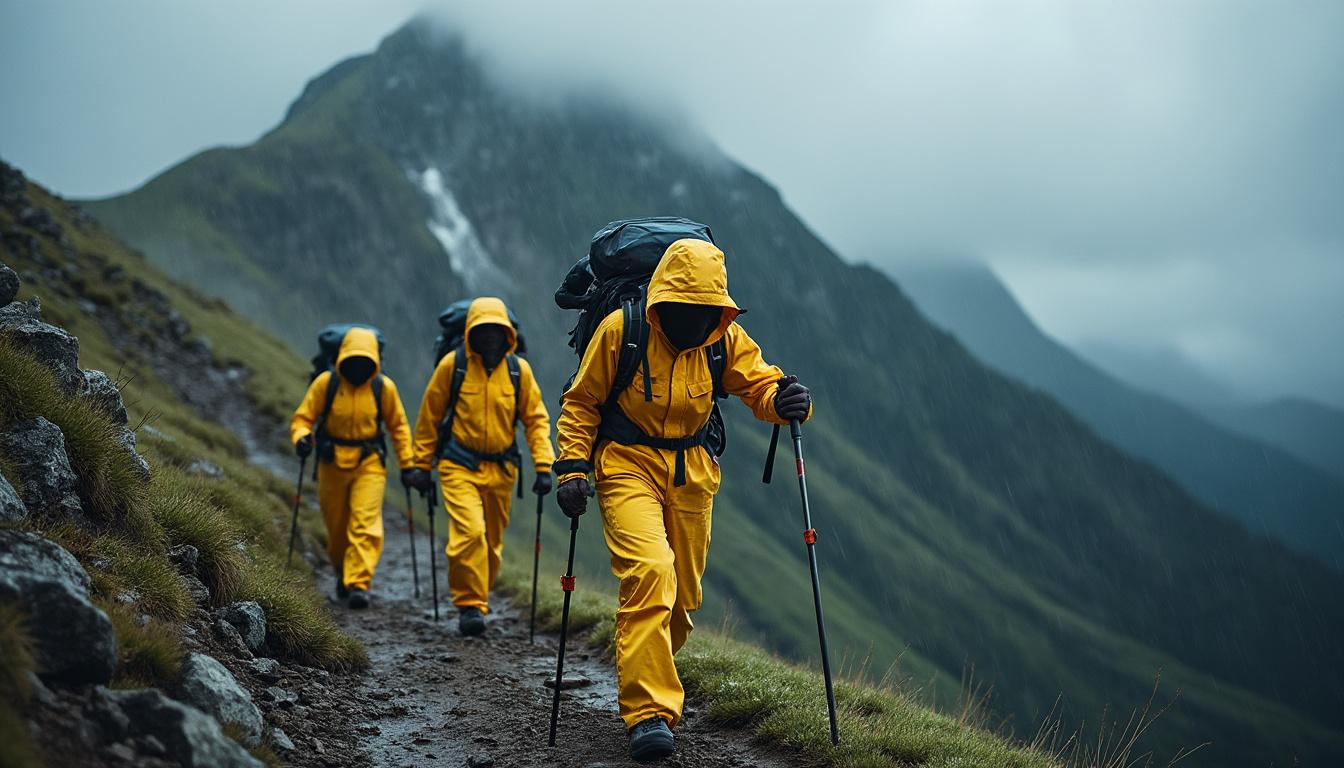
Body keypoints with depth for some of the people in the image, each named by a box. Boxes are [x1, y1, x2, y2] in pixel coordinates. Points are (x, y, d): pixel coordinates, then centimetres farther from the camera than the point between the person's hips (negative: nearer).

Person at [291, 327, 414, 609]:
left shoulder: (384, 386, -6)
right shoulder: (325, 383, -8)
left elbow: (398, 426, 6)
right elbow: (303, 417, -2)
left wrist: (407, 464, 4)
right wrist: (301, 438, -24)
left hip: (369, 463, -1)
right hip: (332, 463, 1)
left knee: (365, 524, -15)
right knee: (337, 527, 13)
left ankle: (358, 584, -16)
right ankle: (343, 573, 37)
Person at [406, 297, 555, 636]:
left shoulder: (519, 369, 1)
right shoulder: (452, 364, -5)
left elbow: (536, 419, 5)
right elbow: (429, 416, 4)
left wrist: (544, 466, -5)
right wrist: (422, 465, 6)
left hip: (501, 469, 3)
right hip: (459, 467, -3)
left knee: (492, 542, 11)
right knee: (470, 532, -20)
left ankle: (476, 601, 30)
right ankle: (469, 605, -10)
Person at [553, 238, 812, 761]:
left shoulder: (726, 338, -5)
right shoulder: (619, 330, -14)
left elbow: (759, 384, -11)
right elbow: (581, 403, -5)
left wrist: (784, 400, -34)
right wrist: (573, 469, -11)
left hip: (693, 474, 5)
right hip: (629, 467, -4)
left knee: (682, 592, 11)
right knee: (650, 572, -24)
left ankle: (643, 678, 38)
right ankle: (648, 711, -22)